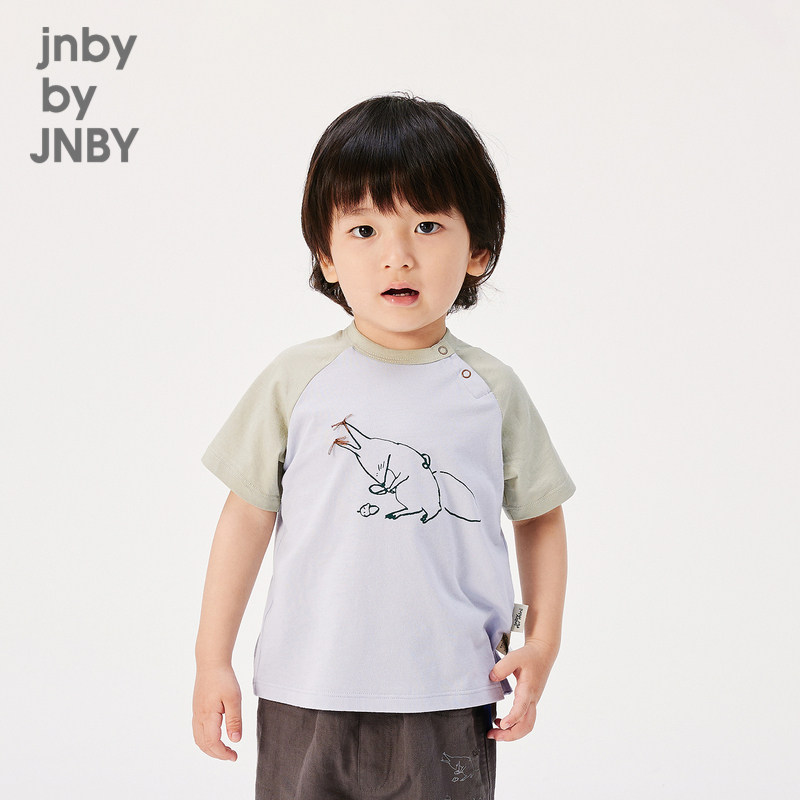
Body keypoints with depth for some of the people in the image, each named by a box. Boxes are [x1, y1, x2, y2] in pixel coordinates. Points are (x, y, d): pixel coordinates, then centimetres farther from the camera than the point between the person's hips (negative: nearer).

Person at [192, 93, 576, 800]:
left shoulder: (491, 391, 1)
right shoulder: (297, 382, -2)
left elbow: (541, 515, 12)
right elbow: (249, 514, 4)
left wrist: (544, 639, 2)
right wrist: (213, 660, 4)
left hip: (448, 711, 0)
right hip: (307, 701, 0)